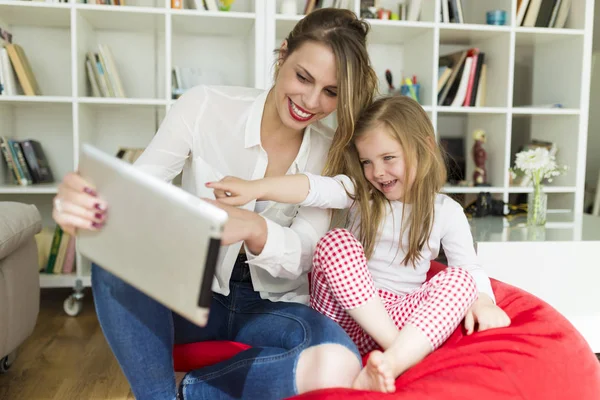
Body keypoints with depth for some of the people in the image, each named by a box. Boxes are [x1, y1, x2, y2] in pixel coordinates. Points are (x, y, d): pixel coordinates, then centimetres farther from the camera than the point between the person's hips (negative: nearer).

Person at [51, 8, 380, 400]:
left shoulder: (331, 151, -5)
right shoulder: (205, 106, -10)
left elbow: (301, 254, -14)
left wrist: (252, 227, -38)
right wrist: (85, 202, -40)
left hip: (271, 305, 1)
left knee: (338, 364, -31)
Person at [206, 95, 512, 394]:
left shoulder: (446, 212, 4)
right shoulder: (358, 193, 0)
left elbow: (470, 268, 3)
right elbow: (315, 188, -18)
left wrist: (483, 301, -20)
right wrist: (255, 188, -35)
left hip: (403, 316, 1)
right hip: (344, 311, 0)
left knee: (460, 279, -24)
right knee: (336, 242, -25)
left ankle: (393, 363, -43)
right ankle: (399, 349, -28)